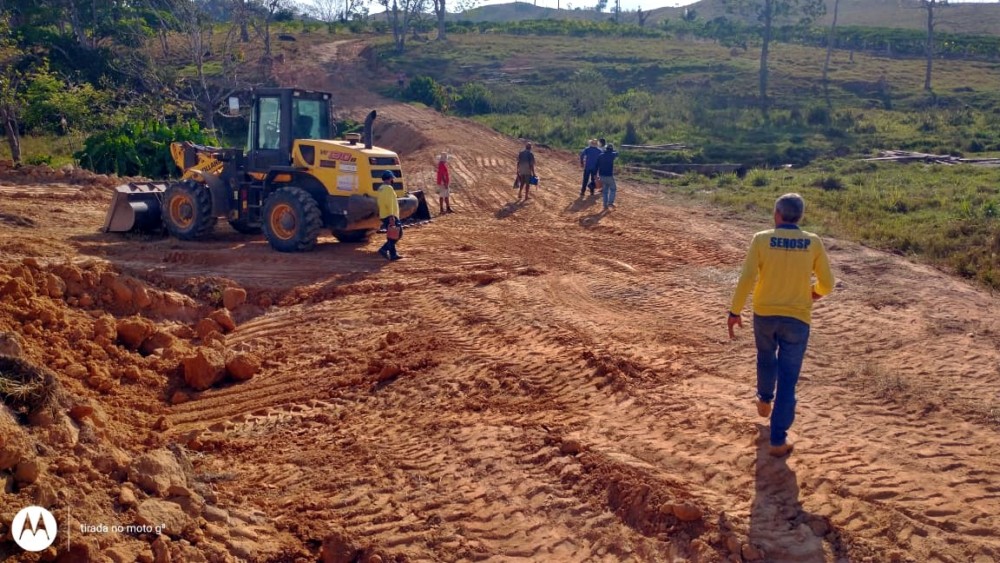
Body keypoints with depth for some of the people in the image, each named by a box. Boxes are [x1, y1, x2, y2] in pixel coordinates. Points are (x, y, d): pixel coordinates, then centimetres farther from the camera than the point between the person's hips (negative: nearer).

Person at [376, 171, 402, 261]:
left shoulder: (380, 189, 16)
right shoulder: (388, 188, -13)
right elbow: (389, 203, -22)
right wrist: (391, 216, -25)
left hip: (383, 216, 10)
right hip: (390, 216, -10)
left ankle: (393, 254, 15)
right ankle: (384, 249, -17)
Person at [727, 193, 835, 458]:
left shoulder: (761, 239, -9)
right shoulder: (813, 243, -5)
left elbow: (747, 279, -13)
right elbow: (827, 284, 0)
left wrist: (734, 311, -3)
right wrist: (815, 292, 23)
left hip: (764, 314, 1)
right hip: (797, 318, -1)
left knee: (766, 359, 30)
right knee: (788, 378, 4)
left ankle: (764, 401, 53)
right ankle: (778, 440, 4)